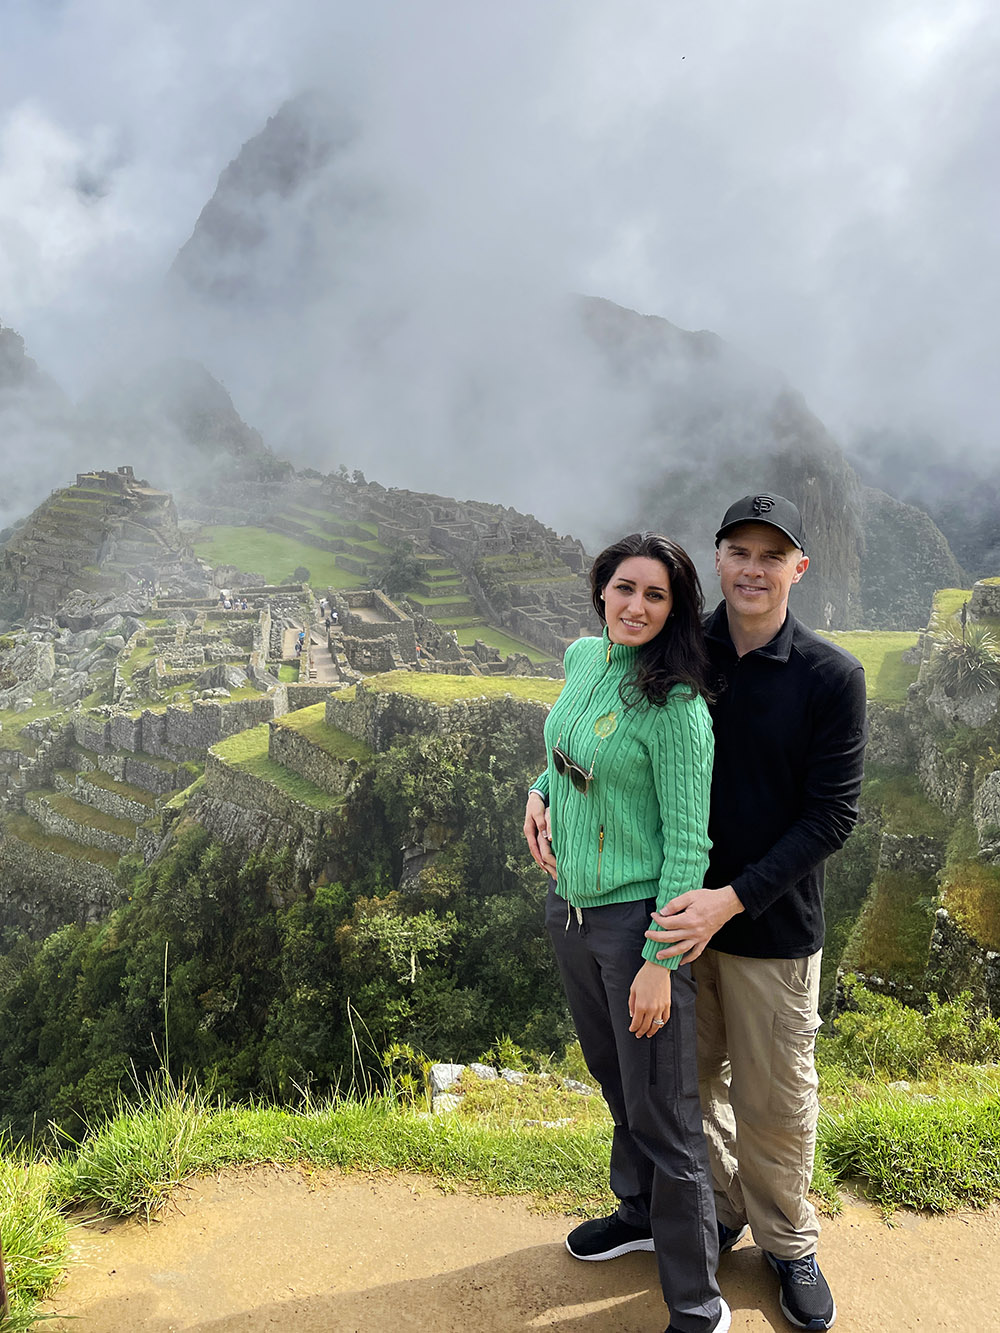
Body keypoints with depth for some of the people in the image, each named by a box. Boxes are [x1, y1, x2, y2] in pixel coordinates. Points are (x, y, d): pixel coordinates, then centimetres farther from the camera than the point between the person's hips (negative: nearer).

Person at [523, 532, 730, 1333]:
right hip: (569, 906, 8)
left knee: (664, 1115, 6)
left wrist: (659, 961, -19)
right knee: (618, 1083, 26)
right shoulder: (582, 658, 1)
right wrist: (541, 791, 5)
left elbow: (688, 843, -19)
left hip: (639, 919, -7)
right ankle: (640, 1213, 50)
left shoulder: (675, 706, -21)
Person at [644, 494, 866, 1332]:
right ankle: (718, 1212, 43)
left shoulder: (832, 677, -11)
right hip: (679, 911, 3)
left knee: (776, 1099, 12)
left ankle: (788, 1242, 38)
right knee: (693, 1080, 18)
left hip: (774, 925, -2)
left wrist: (732, 899, -21)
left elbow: (831, 815, -13)